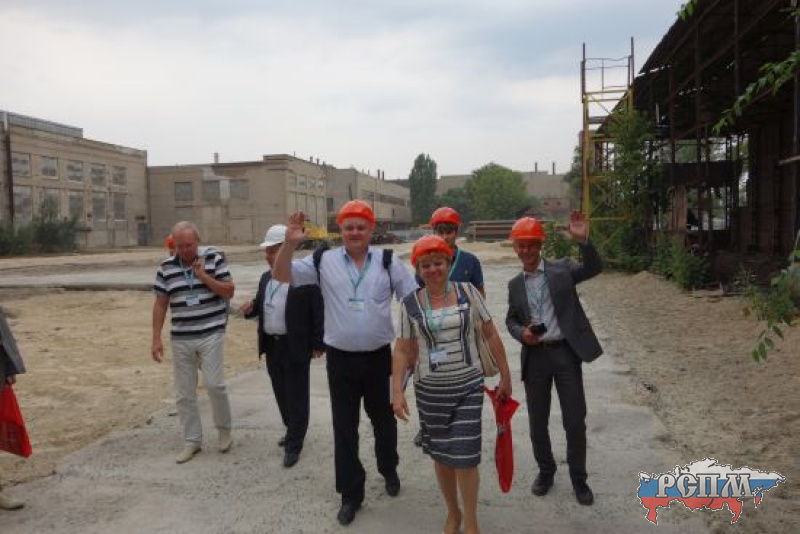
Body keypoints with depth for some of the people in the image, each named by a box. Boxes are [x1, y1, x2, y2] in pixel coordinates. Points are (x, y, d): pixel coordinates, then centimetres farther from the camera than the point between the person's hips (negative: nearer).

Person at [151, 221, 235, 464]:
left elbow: (229, 291, -4)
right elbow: (160, 304, 7)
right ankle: (192, 441, 21)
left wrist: (203, 276, -15)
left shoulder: (214, 258, -3)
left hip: (211, 334, -3)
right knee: (184, 393, 7)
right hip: (180, 339, 3)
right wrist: (156, 339, 4)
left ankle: (225, 430, 15)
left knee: (214, 384, -9)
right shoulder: (166, 267, 4)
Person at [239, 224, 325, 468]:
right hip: (272, 346, 7)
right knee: (281, 393, 17)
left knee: (296, 396, 2)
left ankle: (294, 444, 11)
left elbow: (318, 312, -12)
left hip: (296, 347, -7)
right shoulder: (265, 278, 11)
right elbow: (261, 306, 19)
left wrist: (318, 344, -13)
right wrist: (250, 308, -4)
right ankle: (293, 430, 36)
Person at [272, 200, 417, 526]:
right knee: (344, 428, 9)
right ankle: (351, 494, 25)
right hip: (340, 359, 0)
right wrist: (289, 243, -24)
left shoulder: (387, 262, -2)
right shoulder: (324, 262, -3)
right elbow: (281, 276, -8)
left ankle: (389, 470, 46)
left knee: (383, 419, 19)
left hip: (379, 356, 0)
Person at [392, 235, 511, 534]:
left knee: (465, 455, -1)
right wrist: (397, 391, -7)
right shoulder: (410, 304, -4)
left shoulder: (467, 292, -4)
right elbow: (402, 350, 0)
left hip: (468, 386, -1)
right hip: (430, 389, 1)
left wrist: (505, 376, 5)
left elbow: (491, 334, 3)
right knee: (440, 454, 13)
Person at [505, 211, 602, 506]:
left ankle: (578, 478, 23)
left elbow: (594, 268, -16)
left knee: (575, 420, 4)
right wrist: (521, 333, -8)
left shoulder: (562, 268, -1)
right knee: (537, 420, 12)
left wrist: (583, 241, -32)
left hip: (565, 352, -3)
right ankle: (545, 470, 33)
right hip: (535, 356, 3)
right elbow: (511, 319, 14)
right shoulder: (515, 284, 8)